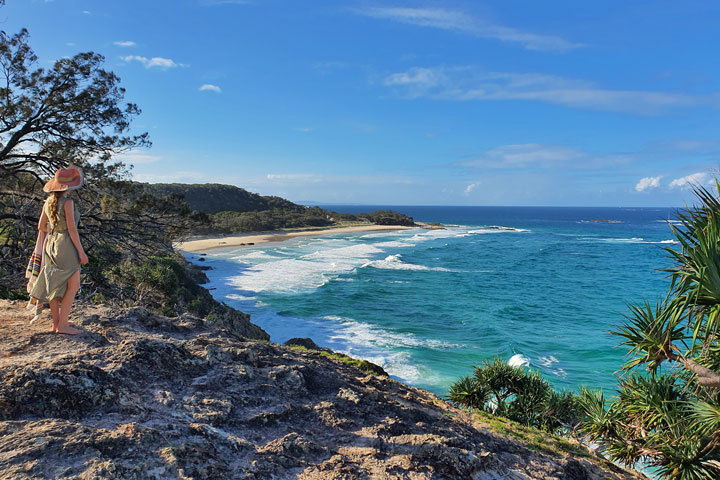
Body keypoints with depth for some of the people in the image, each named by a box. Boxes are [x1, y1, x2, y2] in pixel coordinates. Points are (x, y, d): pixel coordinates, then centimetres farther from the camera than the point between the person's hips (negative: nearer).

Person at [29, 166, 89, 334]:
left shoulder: (48, 202, 8)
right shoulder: (67, 202, -15)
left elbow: (41, 226, 14)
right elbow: (72, 228, -18)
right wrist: (81, 252, -15)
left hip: (51, 243, 8)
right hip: (66, 245, -8)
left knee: (55, 284, 12)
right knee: (73, 286, -2)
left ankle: (56, 323, 19)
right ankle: (62, 325, -2)